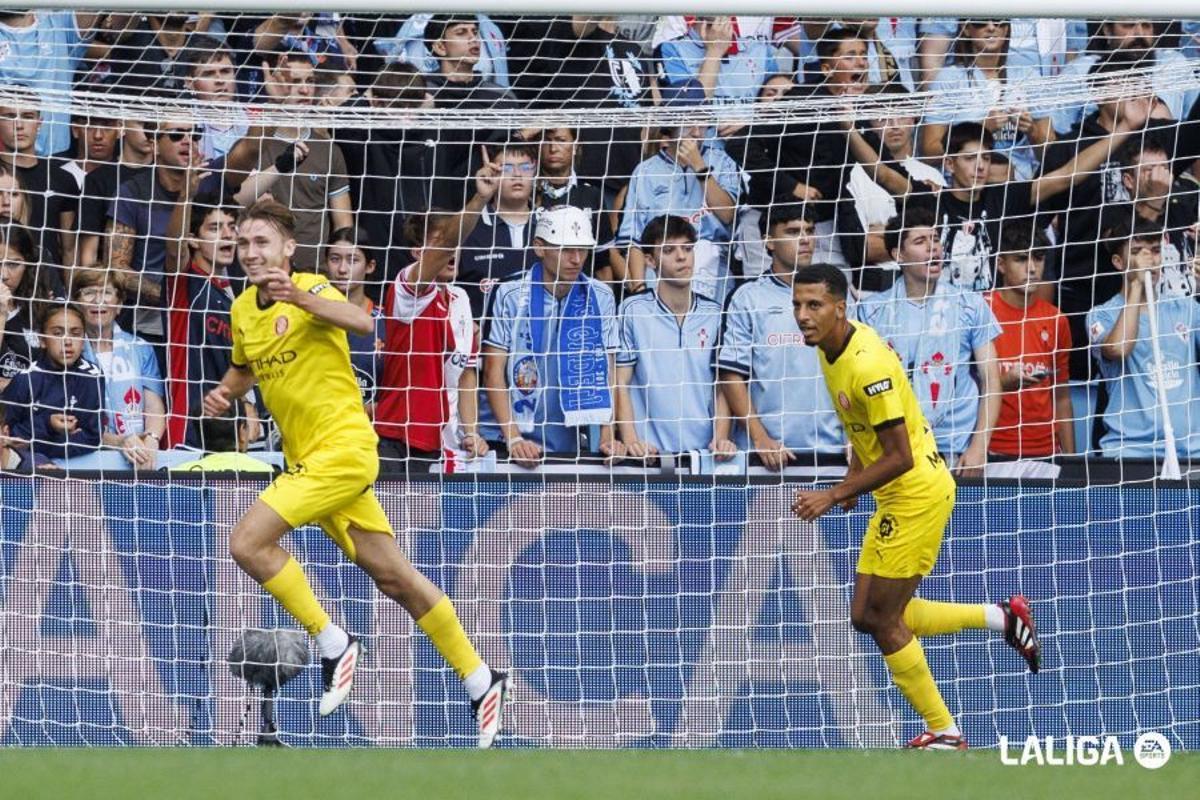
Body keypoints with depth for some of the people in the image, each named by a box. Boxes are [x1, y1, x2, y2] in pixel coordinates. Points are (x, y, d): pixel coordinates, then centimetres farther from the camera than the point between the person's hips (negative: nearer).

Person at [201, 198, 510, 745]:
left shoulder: (311, 290, -13)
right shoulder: (242, 310, 10)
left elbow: (361, 322, -35)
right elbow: (245, 368, 30)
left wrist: (299, 297, -50)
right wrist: (224, 393, 8)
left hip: (342, 448, -8)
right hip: (307, 460, 8)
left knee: (247, 541, -19)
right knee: (394, 578, 11)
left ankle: (333, 644, -5)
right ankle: (480, 680, 20)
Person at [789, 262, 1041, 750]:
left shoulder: (868, 366, -26)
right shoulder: (831, 347, 4)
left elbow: (899, 458, -25)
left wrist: (834, 495, -23)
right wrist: (853, 479, 14)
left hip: (917, 493, -10)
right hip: (895, 499, 10)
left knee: (883, 621, -2)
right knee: (867, 616, 11)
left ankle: (943, 733, 12)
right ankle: (1001, 618, 20)